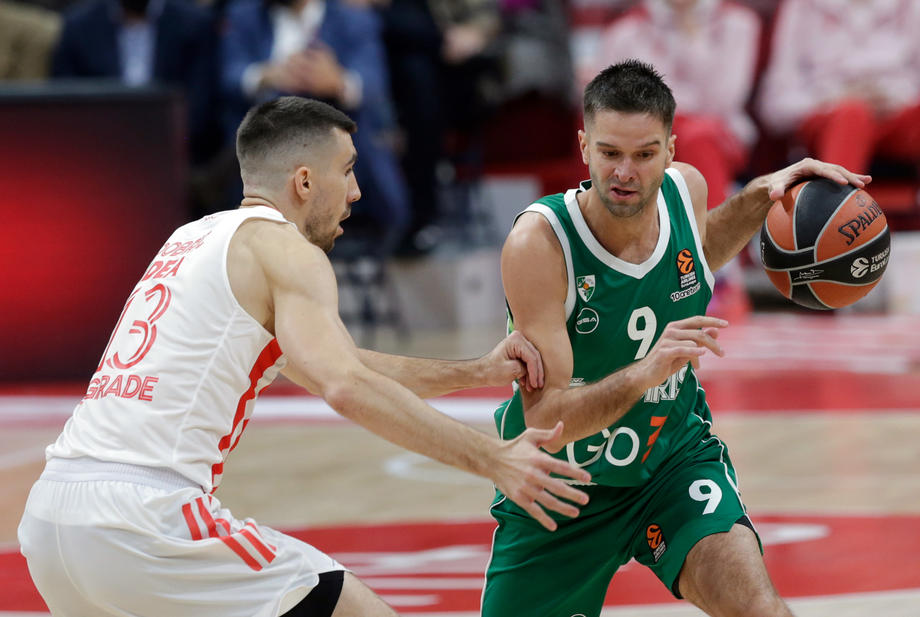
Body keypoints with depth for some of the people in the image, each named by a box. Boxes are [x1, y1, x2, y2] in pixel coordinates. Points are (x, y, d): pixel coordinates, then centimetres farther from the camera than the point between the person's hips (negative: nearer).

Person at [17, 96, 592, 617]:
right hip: (144, 512, -9)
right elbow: (346, 387, -16)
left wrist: (475, 372, 31)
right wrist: (491, 458, -14)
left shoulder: (197, 238, 26)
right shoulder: (282, 248, 0)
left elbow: (325, 362, 35)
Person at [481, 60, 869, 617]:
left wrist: (759, 198, 0)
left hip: (674, 456, 2)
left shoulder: (686, 189, -13)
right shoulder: (538, 242, -28)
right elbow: (545, 422, -32)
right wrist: (646, 372, -48)